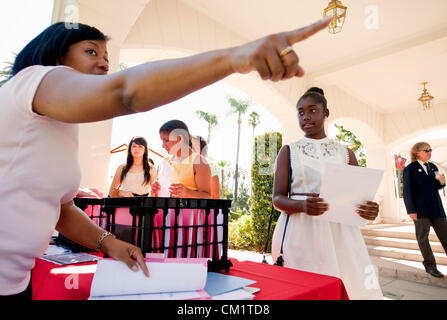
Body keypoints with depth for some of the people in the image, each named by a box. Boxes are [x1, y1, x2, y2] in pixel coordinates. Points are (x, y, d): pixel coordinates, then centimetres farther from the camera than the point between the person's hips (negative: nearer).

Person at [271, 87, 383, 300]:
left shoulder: (345, 153, 11)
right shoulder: (288, 152, 5)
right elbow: (278, 198, -2)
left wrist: (368, 209, -11)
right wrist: (302, 205, -21)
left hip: (340, 233, 2)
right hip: (301, 233, -2)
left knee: (350, 286, 0)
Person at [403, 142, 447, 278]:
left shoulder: (433, 167, 15)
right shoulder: (410, 169, -4)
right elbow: (407, 191, -8)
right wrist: (411, 210, -14)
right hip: (421, 210, -6)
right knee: (423, 237, 3)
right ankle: (430, 265, 13)